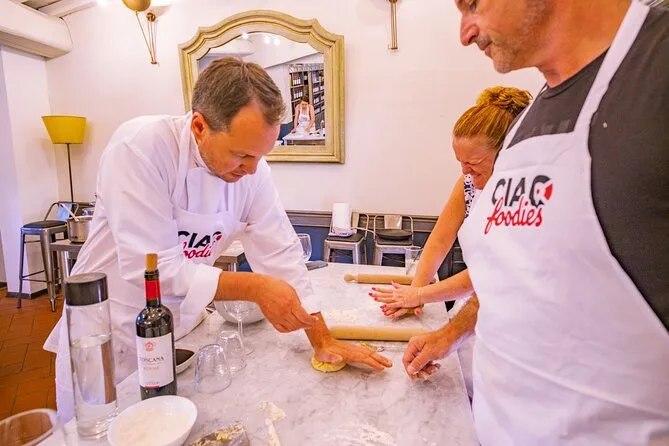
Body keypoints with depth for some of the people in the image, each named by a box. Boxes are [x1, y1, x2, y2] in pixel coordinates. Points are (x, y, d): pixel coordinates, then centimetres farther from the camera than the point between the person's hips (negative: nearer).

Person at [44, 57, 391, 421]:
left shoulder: (251, 168, -11)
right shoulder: (139, 148, -26)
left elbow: (280, 254, -10)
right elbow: (150, 268, -28)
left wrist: (323, 341, -11)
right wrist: (254, 287, -30)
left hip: (181, 334, 4)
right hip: (109, 341, -3)